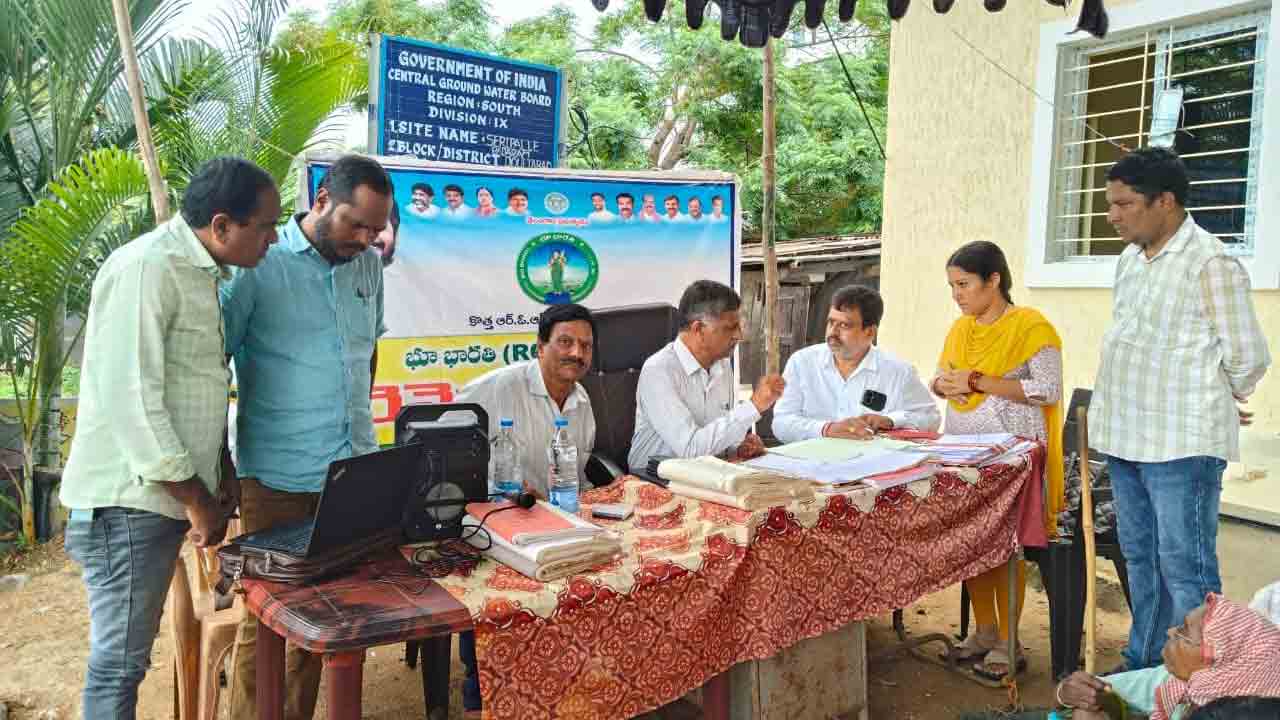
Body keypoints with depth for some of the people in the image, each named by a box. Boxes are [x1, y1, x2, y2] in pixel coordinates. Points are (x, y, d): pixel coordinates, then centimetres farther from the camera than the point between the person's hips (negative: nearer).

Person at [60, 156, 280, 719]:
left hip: (160, 497, 9)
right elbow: (130, 399, -23)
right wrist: (196, 499, -17)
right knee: (120, 659, 1)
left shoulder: (198, 271, 12)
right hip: (129, 502, -9)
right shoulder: (146, 268, -18)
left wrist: (222, 473, 12)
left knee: (129, 651, 17)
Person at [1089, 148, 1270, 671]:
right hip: (1126, 437, 8)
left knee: (1185, 567, -2)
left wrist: (1215, 404, 8)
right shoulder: (1130, 259, 11)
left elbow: (1247, 358, -8)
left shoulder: (1210, 264, -12)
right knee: (1140, 559, 16)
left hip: (1181, 445, -8)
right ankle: (1143, 667, 30)